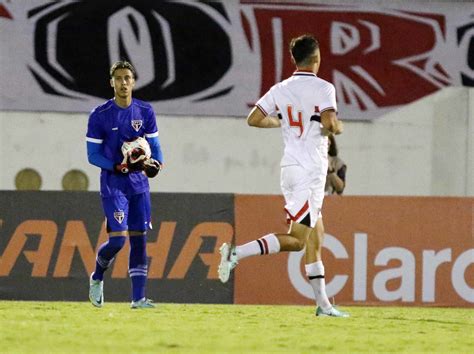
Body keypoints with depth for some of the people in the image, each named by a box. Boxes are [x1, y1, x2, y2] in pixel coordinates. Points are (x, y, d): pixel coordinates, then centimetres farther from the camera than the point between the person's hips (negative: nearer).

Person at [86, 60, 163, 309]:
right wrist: (117, 167, -20)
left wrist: (156, 163, -13)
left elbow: (154, 145, 9)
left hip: (139, 185, 4)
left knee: (139, 239, 1)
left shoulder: (145, 112, 4)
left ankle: (138, 298, 4)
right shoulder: (99, 115, -6)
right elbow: (93, 155, -4)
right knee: (117, 239, -13)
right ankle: (97, 277, 16)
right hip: (113, 185, -4)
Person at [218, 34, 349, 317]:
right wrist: (339, 127, 3)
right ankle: (237, 252, -26)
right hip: (311, 170, -7)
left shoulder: (280, 90, 8)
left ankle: (323, 304, 12)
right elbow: (330, 124, -21)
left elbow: (253, 119, 7)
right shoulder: (323, 89, -9)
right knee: (296, 240, -11)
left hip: (289, 167, 7)